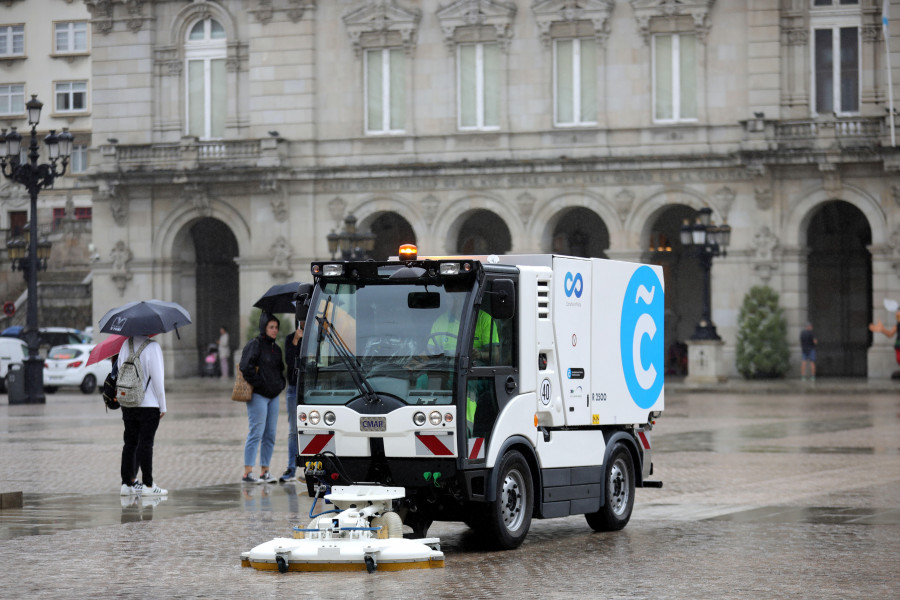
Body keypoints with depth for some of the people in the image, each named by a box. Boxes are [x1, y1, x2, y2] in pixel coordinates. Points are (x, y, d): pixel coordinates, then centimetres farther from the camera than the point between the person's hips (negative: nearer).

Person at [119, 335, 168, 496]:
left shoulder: (126, 345, 5)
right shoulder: (153, 347, -13)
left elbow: (119, 370, 11)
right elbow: (158, 378, -13)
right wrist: (162, 406, -5)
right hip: (149, 405, -5)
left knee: (130, 443, 11)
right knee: (145, 444, -2)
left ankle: (127, 483, 13)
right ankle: (148, 485, 2)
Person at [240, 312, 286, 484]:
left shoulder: (276, 348, 17)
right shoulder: (254, 345, -8)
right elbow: (246, 367, -17)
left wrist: (281, 384, 10)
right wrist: (259, 384, -14)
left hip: (273, 396, 8)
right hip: (258, 396, -8)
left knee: (270, 435, 6)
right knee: (256, 433, -11)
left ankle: (264, 472, 11)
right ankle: (247, 473, -10)